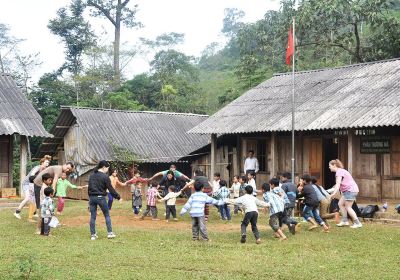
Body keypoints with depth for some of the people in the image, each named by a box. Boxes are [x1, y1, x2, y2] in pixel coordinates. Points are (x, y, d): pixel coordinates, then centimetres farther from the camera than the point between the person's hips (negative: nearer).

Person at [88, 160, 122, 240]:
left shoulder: (92, 176, 9)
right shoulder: (105, 177, -9)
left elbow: (89, 188, 14)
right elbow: (111, 189, -9)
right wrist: (118, 197, 0)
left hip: (92, 197, 5)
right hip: (100, 197, -5)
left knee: (93, 216, 7)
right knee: (107, 215, 9)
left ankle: (93, 235, 8)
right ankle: (109, 233, 9)